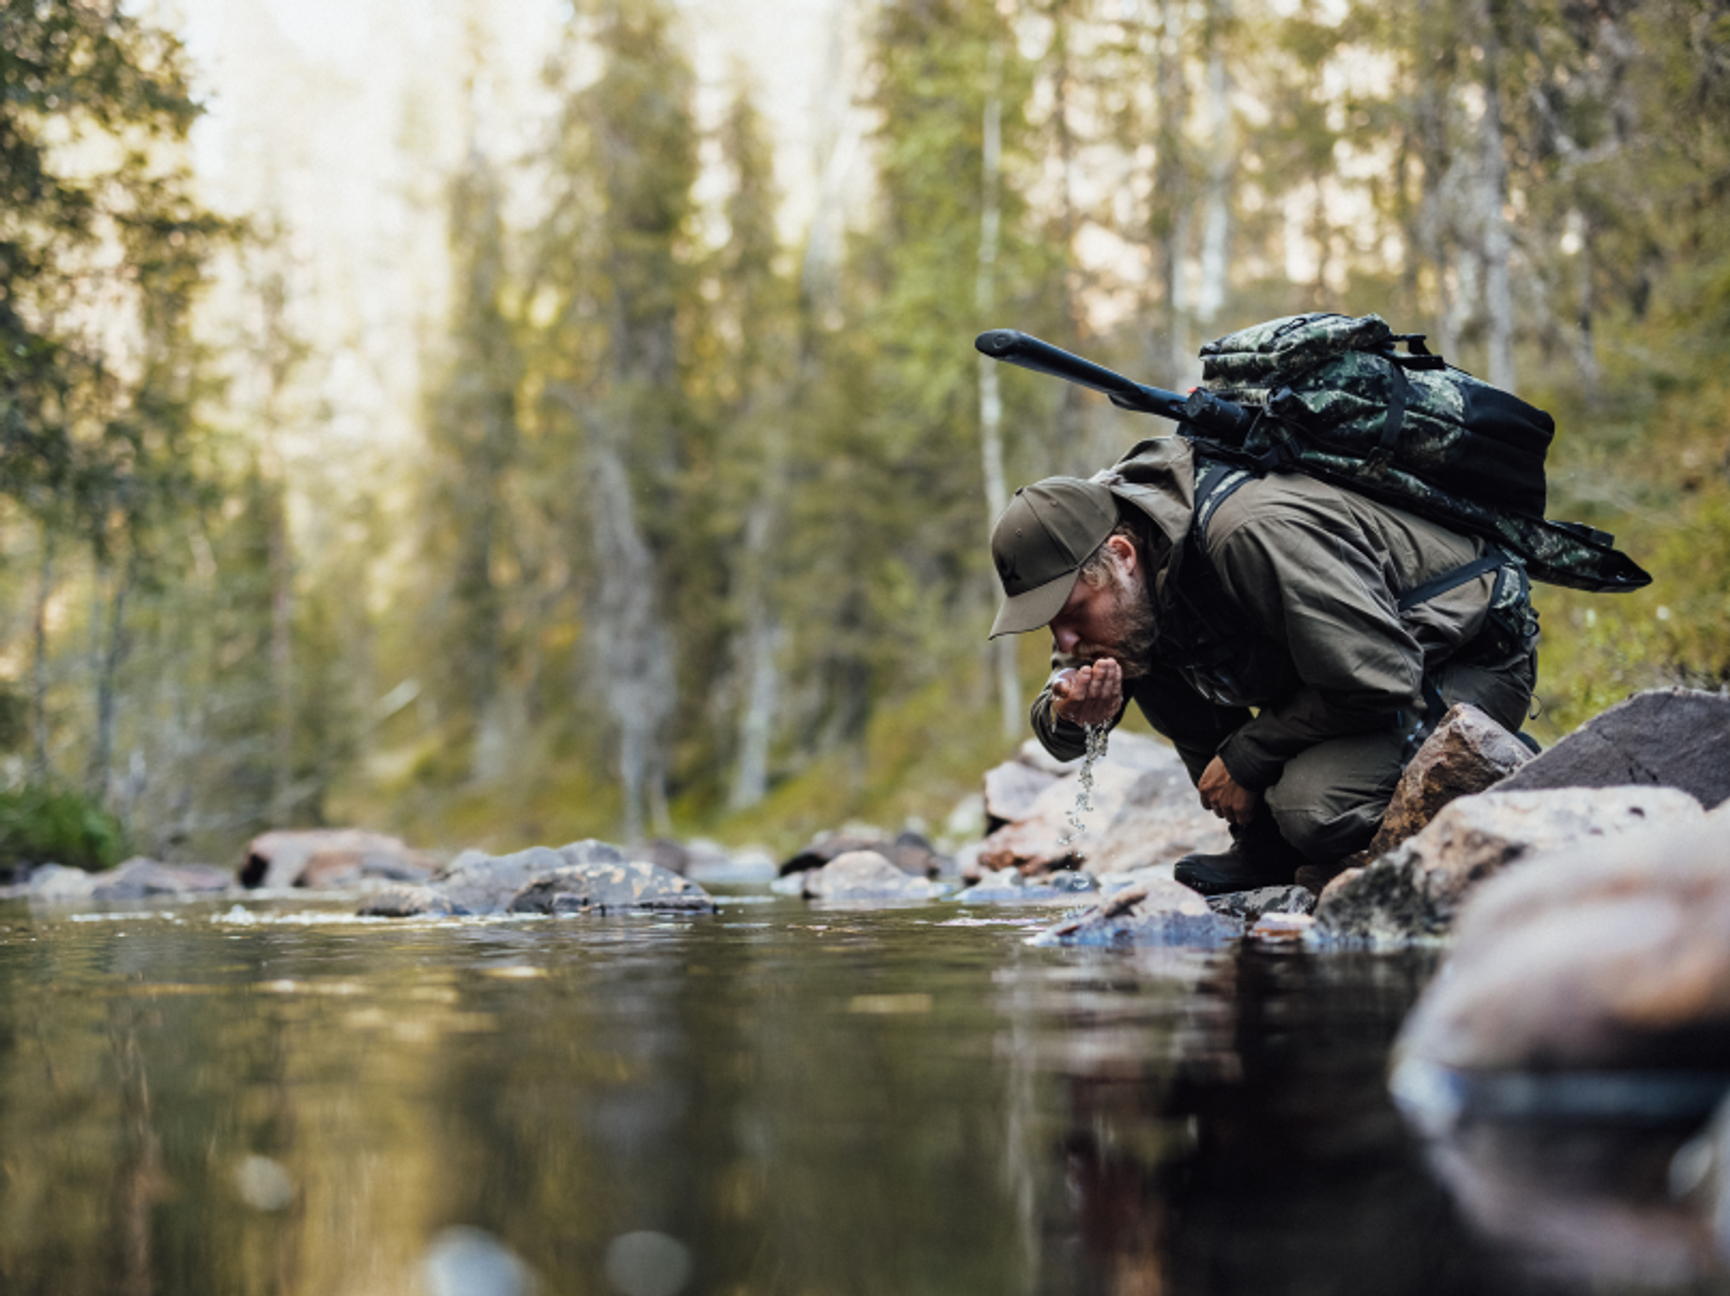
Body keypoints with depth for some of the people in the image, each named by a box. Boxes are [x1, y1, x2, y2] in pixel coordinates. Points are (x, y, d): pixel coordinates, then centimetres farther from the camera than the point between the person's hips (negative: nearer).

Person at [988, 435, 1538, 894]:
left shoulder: (1251, 532, -35)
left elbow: (1378, 682, -32)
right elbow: (1058, 735, 4)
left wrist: (1246, 757, -21)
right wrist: (1071, 715, -22)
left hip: (1471, 663, -9)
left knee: (1311, 808, -33)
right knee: (1143, 656, -7)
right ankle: (1268, 849, 0)